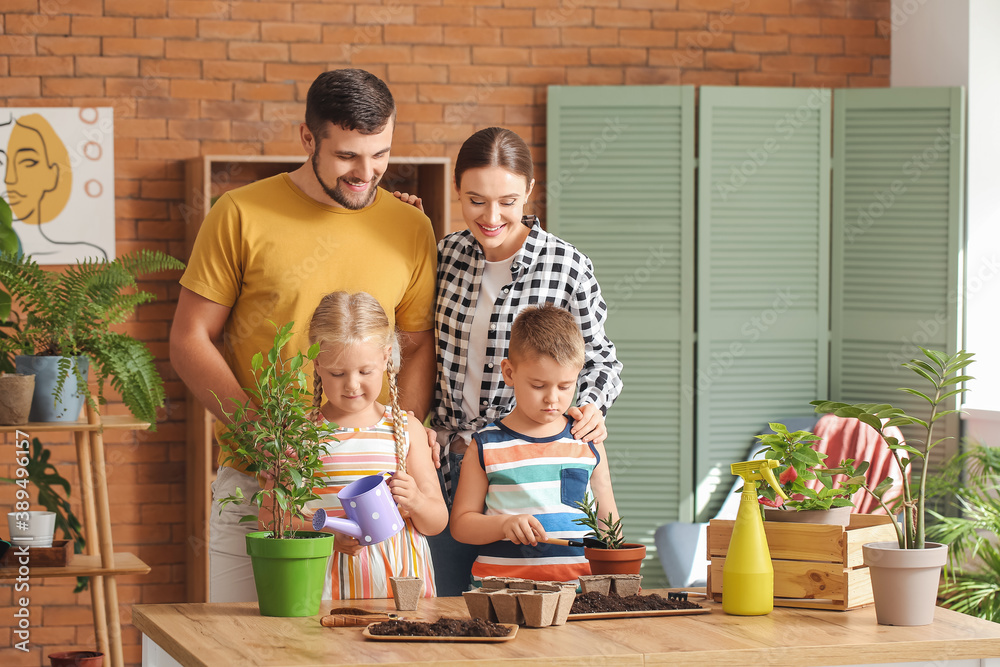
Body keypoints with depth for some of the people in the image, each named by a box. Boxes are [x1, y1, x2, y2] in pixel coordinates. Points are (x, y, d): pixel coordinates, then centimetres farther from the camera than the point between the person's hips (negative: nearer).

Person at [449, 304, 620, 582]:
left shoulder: (588, 444, 12)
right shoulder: (486, 447, 5)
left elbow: (608, 520, 19)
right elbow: (461, 523, 7)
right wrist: (504, 524, -11)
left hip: (579, 584, 2)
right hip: (501, 588, -2)